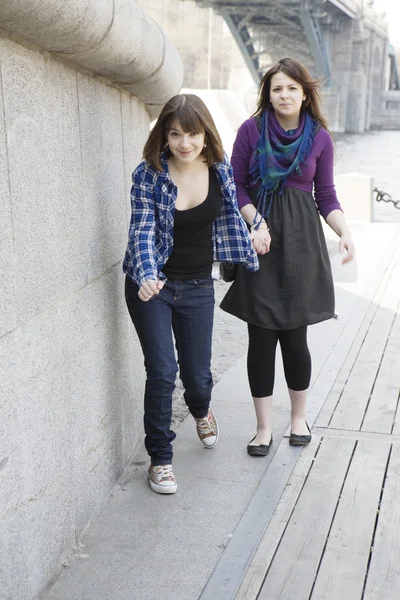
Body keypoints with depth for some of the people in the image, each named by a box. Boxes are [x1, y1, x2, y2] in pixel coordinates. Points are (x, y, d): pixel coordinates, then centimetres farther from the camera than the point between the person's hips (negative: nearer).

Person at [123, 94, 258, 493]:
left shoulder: (220, 168, -5)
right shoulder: (148, 175, -15)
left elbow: (231, 218, 8)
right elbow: (143, 231, -19)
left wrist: (253, 264, 12)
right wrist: (147, 276, -35)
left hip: (198, 287, 3)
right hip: (152, 285, -2)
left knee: (197, 373, 10)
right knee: (162, 371, -10)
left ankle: (201, 411, 49)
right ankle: (159, 458, 12)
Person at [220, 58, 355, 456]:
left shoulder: (319, 137, 4)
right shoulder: (251, 130, 1)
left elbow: (326, 196, 6)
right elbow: (237, 186, 2)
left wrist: (345, 233, -9)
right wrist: (257, 222, -14)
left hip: (301, 243, 1)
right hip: (259, 243, 0)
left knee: (294, 336, 5)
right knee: (261, 336, 1)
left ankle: (299, 417, 27)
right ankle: (264, 427, 14)